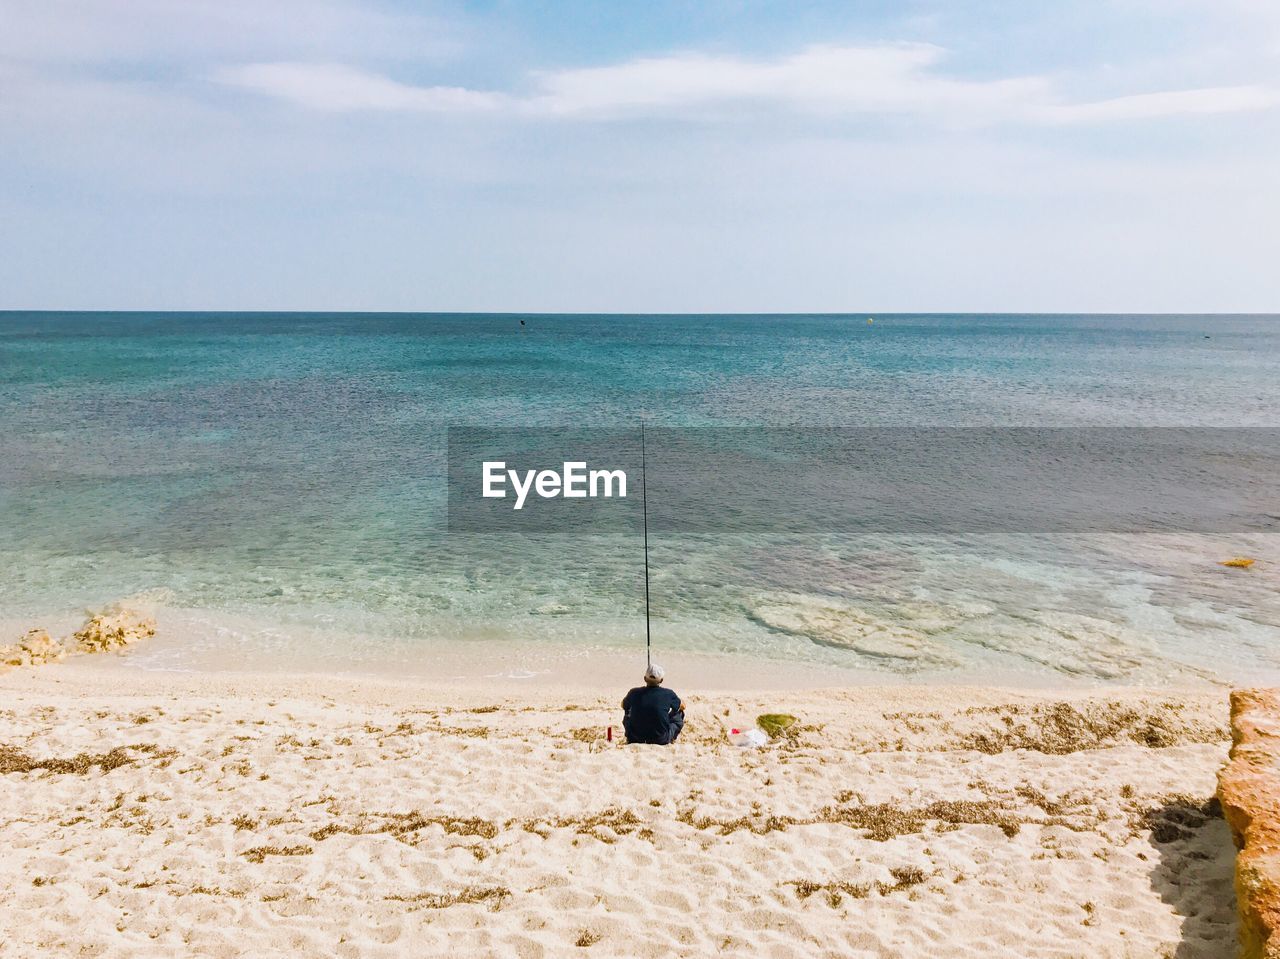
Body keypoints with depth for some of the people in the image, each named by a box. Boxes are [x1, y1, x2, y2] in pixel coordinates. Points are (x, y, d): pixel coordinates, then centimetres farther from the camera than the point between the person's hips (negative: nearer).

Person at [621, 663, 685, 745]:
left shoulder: (634, 693, -8)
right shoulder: (668, 694, -12)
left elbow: (623, 706, 16)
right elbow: (682, 706, 10)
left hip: (635, 739, 2)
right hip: (661, 740, -2)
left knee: (627, 714, 30)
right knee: (679, 714, 18)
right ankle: (669, 740, 21)